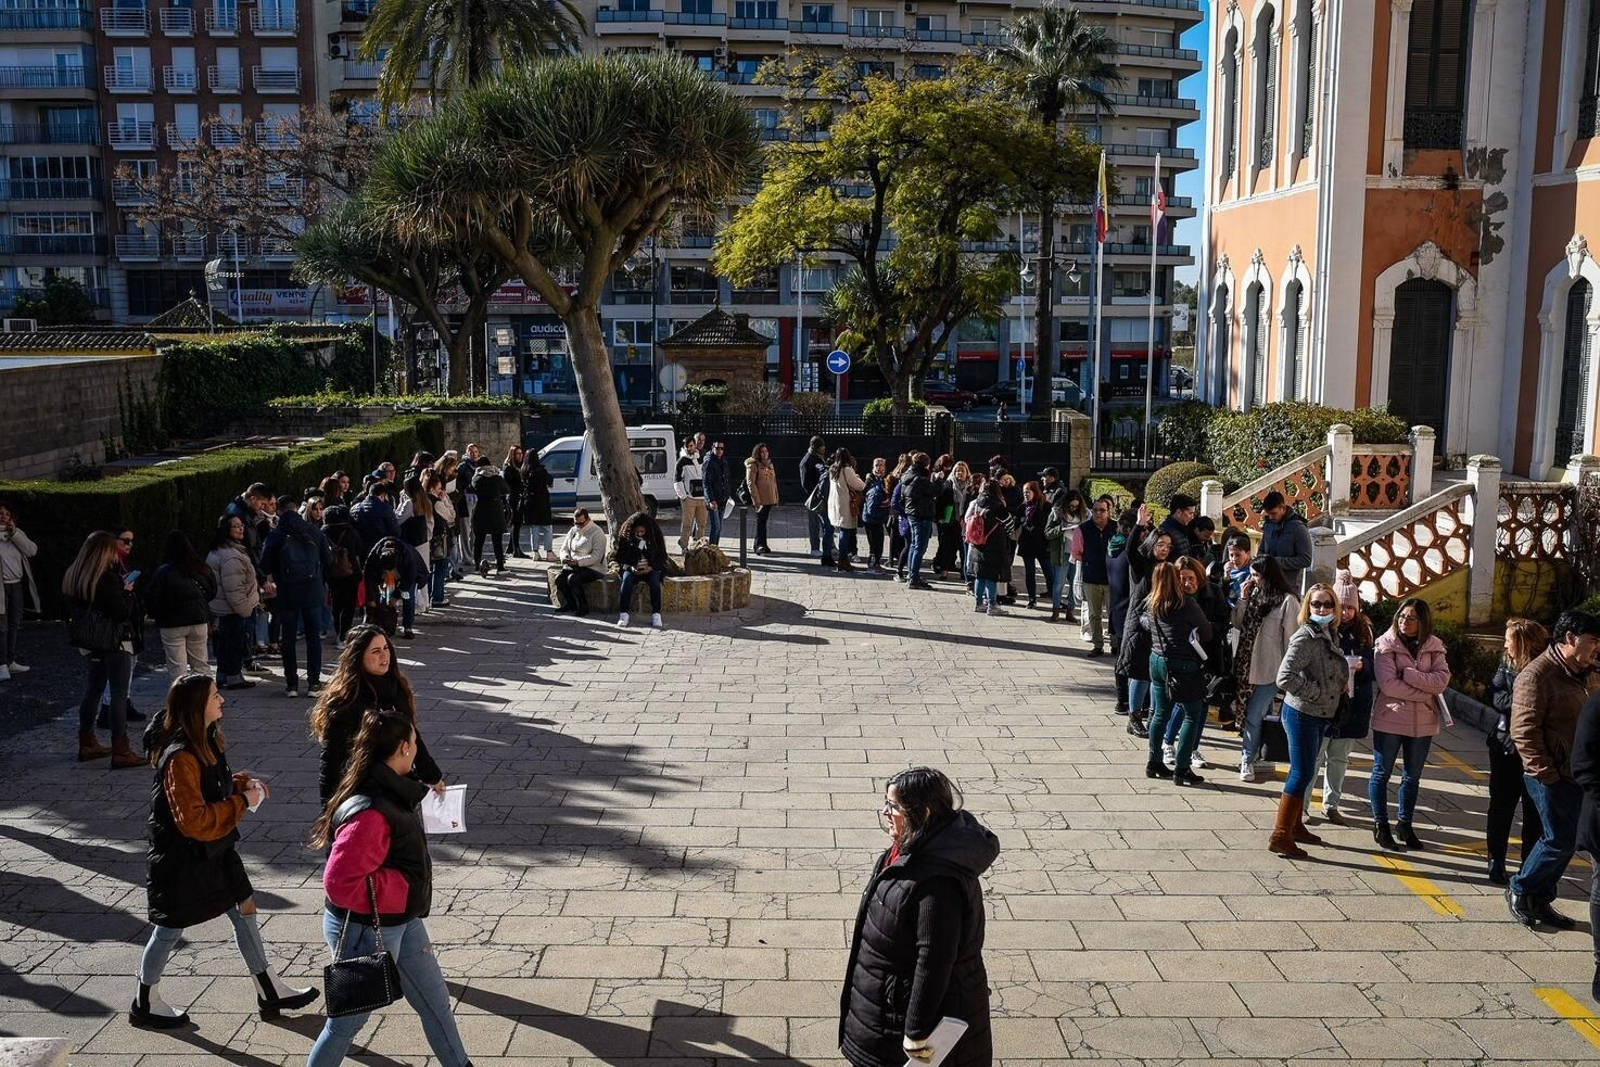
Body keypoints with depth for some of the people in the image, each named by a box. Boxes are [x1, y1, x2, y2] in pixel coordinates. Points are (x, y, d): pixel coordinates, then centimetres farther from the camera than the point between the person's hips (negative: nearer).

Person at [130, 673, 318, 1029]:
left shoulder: (207, 740, 2)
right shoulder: (179, 758, -28)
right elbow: (193, 820, -29)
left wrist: (242, 782, 0)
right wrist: (242, 802, -23)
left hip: (215, 849, 9)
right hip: (183, 857, -9)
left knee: (245, 910, 12)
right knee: (171, 928, 9)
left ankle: (270, 993, 23)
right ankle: (146, 1005, 32)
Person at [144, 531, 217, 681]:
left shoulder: (163, 572, -12)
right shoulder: (202, 568, 1)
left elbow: (151, 600, -10)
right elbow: (212, 591, 13)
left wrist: (157, 617, 7)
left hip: (172, 624, -4)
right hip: (199, 621, 4)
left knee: (178, 669, 0)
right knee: (201, 664, 13)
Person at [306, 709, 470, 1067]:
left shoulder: (391, 793, -2)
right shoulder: (370, 813, -32)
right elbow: (340, 883, -33)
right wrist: (402, 888, -25)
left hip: (401, 921, 9)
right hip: (365, 932, -9)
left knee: (435, 1001, 19)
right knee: (350, 1018, 12)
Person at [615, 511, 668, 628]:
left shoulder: (655, 537, -4)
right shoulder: (626, 538, -3)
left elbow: (662, 558, 0)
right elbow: (620, 558, 1)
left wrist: (650, 568, -18)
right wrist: (630, 568, -18)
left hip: (651, 569, 0)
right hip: (631, 569, 0)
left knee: (654, 580, -33)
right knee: (627, 579, -32)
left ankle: (656, 614, -32)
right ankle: (624, 614, -33)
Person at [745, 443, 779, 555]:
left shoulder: (770, 465, 16)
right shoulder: (753, 465, -7)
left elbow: (774, 482, 22)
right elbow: (750, 483, -13)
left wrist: (776, 498, 17)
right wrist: (756, 500, -18)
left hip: (769, 499, 7)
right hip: (760, 500, -7)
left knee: (763, 521, 12)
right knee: (760, 521, -7)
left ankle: (761, 545, 18)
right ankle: (760, 545, -5)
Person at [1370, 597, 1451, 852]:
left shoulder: (1433, 646, 2)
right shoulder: (1386, 645, -9)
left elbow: (1442, 680, -10)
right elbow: (1388, 684, -17)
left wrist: (1408, 674, -19)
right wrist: (1425, 691, -16)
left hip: (1422, 722, 3)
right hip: (1390, 719, -3)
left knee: (1413, 776, 14)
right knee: (1382, 773, 6)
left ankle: (1405, 824, 28)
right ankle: (1380, 824, 19)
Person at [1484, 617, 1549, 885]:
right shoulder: (1507, 664, 1)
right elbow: (1492, 695, -7)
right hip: (1506, 745, 3)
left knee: (1535, 811, 6)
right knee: (1501, 805, 11)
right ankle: (1496, 860, 23)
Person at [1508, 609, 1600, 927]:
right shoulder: (1538, 674, -16)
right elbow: (1523, 730, -20)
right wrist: (1546, 773, -19)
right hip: (1552, 778, -9)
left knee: (1567, 841, 12)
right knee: (1559, 840, -4)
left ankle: (1540, 900, 24)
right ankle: (1519, 890, 15)